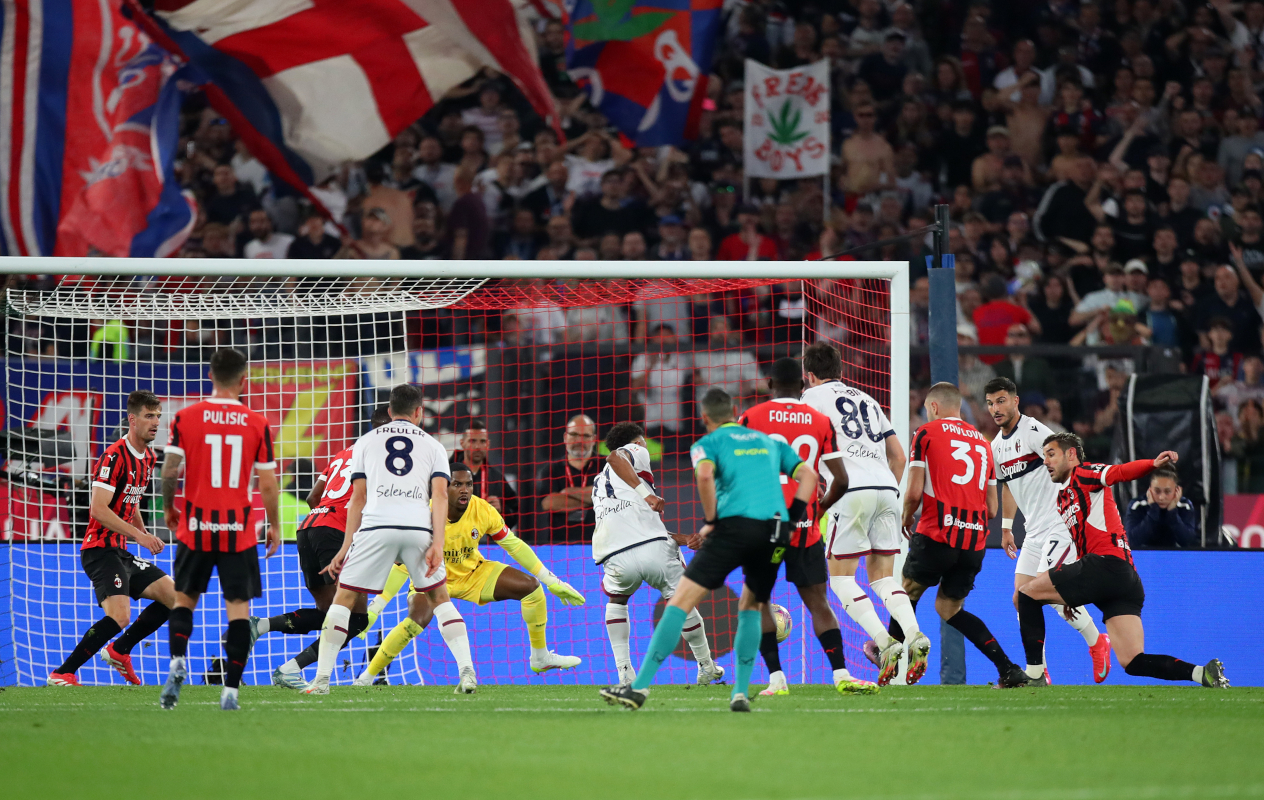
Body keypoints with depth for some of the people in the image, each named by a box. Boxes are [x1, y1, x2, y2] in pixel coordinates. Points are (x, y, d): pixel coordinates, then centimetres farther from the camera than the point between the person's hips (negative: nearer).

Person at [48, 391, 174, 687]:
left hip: (120, 552, 9)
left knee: (173, 597, 6)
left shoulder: (148, 458, 13)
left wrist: (146, 535, 12)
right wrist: (137, 535, -25)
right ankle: (62, 674, -16)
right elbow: (99, 510, -23)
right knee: (119, 616, -24)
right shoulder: (114, 456, -16)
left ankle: (119, 651, 18)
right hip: (100, 549, -9)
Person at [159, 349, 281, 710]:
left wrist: (168, 507, 13)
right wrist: (274, 526, 10)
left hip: (196, 528, 1)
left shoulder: (185, 418, -2)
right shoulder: (257, 424, -3)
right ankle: (231, 689, -4)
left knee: (184, 597, 17)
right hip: (239, 530, -1)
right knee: (238, 606, 3)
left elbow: (170, 470, -6)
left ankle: (177, 661, -7)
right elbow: (268, 483, -3)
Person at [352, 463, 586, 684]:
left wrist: (553, 582, -5)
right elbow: (400, 564, -25)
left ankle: (540, 658, 14)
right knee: (418, 619, -34)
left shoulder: (483, 511, -19)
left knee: (532, 587, -7)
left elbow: (514, 546, -6)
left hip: (474, 573, 5)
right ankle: (366, 678, -20)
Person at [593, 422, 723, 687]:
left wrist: (678, 538, 29)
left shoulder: (599, 483, 33)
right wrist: (646, 494, -15)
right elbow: (615, 456, -10)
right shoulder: (636, 452, 16)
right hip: (654, 548, -4)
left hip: (617, 559, 4)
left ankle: (624, 672, 21)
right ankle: (707, 668, 34)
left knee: (616, 601, 34)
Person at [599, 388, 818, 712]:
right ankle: (741, 693, 10)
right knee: (750, 608, 24)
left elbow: (704, 475, -9)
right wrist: (790, 521, 15)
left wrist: (710, 522, 0)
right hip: (775, 532, 5)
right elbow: (808, 476, 19)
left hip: (735, 526, -5)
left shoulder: (708, 443, 12)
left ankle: (640, 687, -9)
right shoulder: (770, 442, 27)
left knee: (680, 602, -3)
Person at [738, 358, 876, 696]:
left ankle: (776, 678, 0)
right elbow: (841, 480, 2)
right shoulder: (821, 422, 5)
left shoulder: (751, 418, 0)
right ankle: (841, 674, -3)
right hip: (805, 527, 2)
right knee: (818, 603, 7)